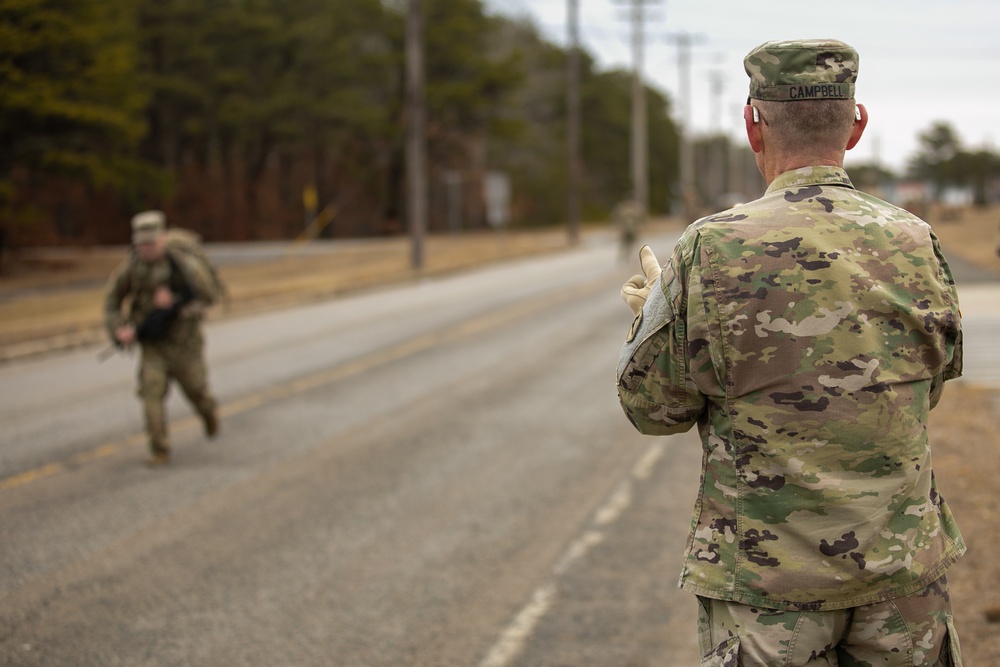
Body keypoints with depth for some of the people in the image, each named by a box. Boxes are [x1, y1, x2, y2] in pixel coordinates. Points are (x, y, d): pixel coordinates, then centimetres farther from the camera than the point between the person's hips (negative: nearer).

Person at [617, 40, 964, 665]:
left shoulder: (711, 253, -13)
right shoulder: (916, 244, -3)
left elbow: (655, 407, -4)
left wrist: (654, 312, 15)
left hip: (770, 574, -2)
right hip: (902, 570, 3)